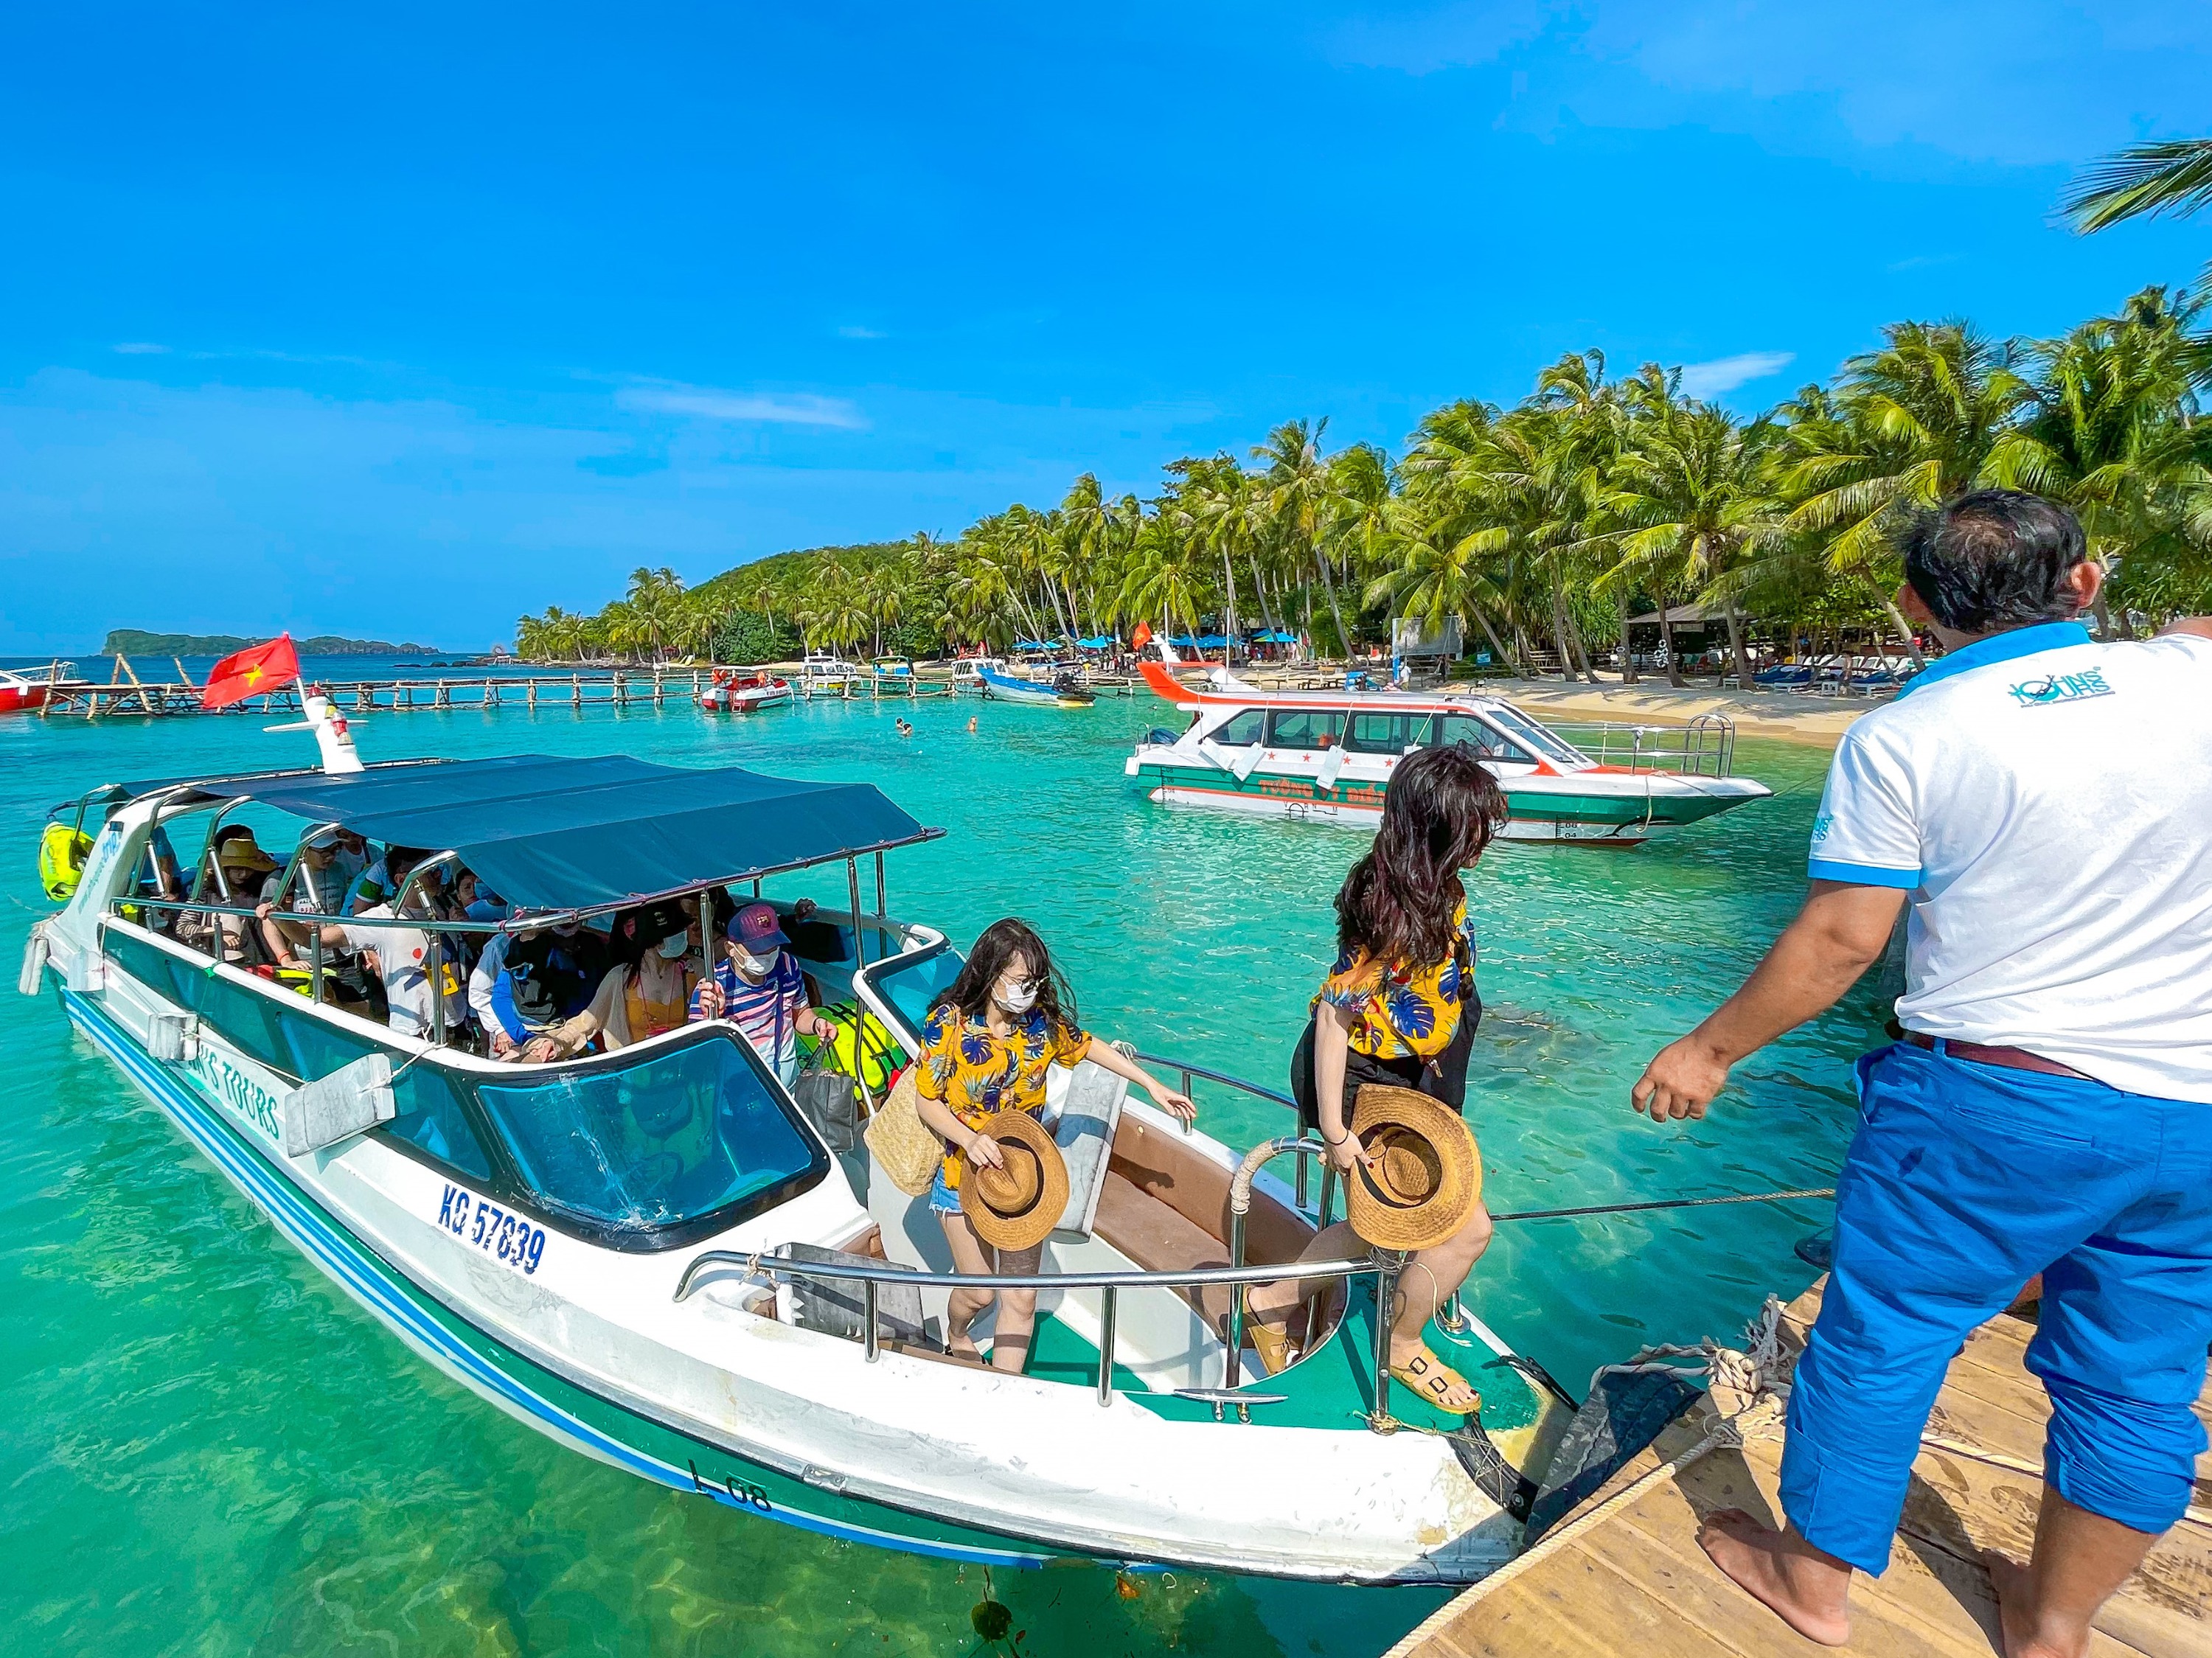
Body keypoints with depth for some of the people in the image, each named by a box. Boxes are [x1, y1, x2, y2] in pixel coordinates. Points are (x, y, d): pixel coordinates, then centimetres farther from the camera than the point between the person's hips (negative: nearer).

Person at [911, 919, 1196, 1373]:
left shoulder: (1042, 1019, -8)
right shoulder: (949, 1023, -18)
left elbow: (1088, 1046, 9)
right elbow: (926, 1101, -13)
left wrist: (1152, 1085, 9)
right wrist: (971, 1140, -29)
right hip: (965, 1174, -3)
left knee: (1021, 1299, 3)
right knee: (979, 1292, 11)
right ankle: (956, 1335, 48)